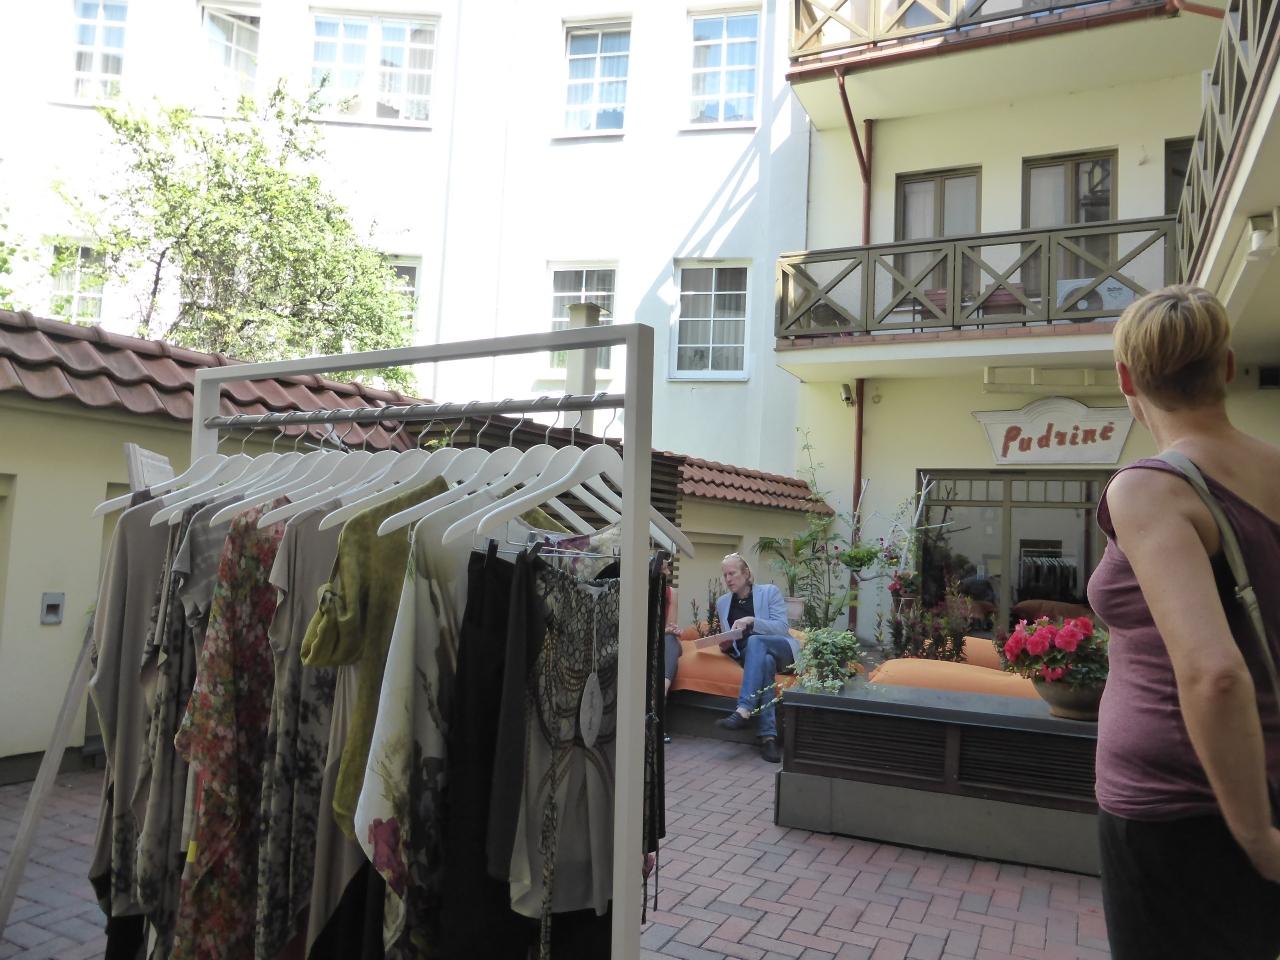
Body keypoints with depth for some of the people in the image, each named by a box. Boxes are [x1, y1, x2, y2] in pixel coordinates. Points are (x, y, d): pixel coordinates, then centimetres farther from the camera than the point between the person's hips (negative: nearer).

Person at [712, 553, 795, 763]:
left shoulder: (770, 591, 2)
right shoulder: (722, 603, 15)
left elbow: (782, 627, -8)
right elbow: (730, 641, 19)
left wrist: (751, 621, -21)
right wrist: (725, 645, -6)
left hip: (781, 649, -2)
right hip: (747, 654, 2)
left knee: (754, 641, -36)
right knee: (764, 661, -36)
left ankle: (744, 712, -49)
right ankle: (768, 736, -47)